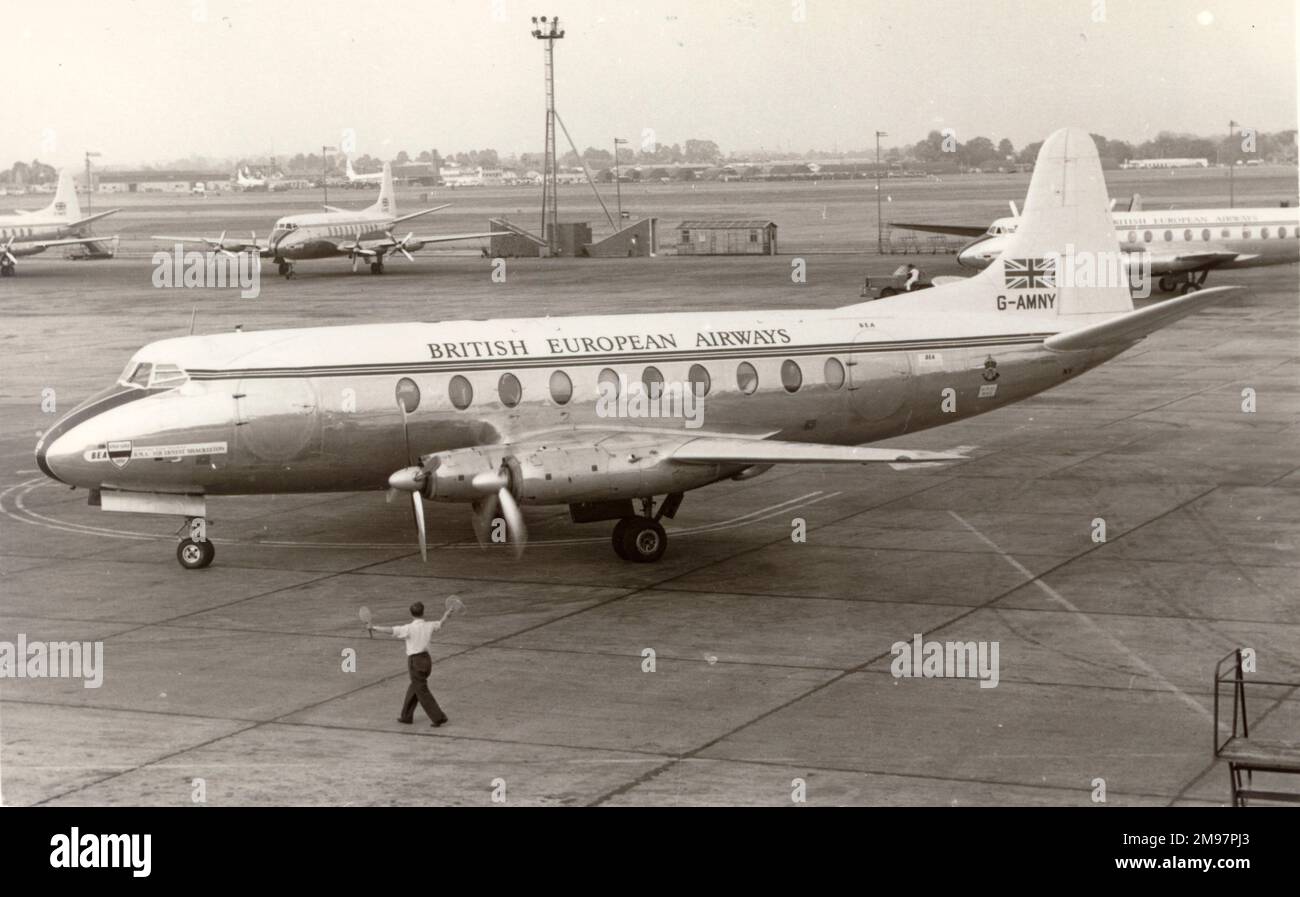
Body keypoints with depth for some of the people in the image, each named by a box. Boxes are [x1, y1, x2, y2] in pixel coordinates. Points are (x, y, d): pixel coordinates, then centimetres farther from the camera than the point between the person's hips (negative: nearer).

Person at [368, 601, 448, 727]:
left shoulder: (410, 628, -16)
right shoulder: (428, 626, 2)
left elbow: (391, 630, -23)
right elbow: (440, 624, 22)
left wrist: (374, 628, -22)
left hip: (416, 661, -7)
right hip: (426, 659, 7)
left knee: (422, 692, 1)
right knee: (413, 689, 20)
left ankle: (439, 718, -1)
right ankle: (407, 716, 28)